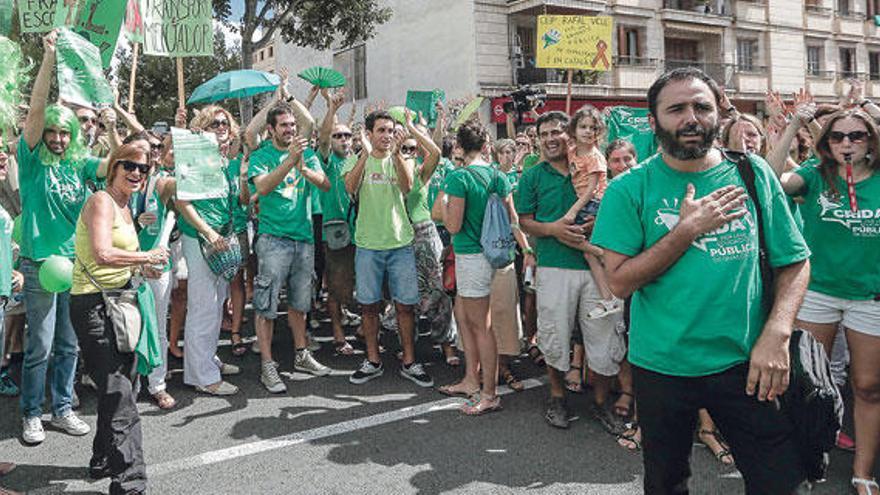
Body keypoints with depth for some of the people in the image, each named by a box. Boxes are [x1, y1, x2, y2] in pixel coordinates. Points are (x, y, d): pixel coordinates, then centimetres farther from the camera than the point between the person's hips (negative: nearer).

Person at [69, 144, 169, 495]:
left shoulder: (124, 207, 16)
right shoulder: (101, 201, -13)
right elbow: (102, 254, -28)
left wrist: (140, 265, 5)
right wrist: (147, 257, -17)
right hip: (93, 304, -10)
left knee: (123, 387, 17)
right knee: (118, 393, -11)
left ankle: (105, 461, 34)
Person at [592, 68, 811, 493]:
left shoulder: (753, 174, 0)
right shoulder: (630, 189, -6)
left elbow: (795, 262, 2)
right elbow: (619, 282, -12)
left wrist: (776, 334, -13)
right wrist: (688, 230, -19)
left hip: (744, 363, 1)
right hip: (660, 366, 0)